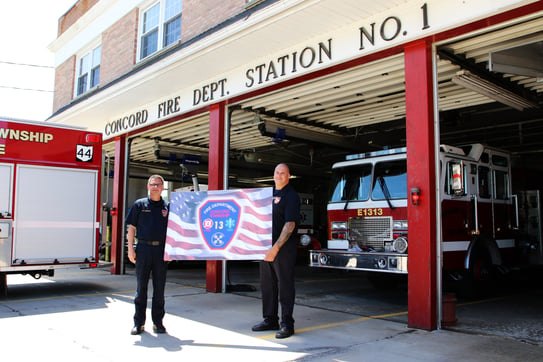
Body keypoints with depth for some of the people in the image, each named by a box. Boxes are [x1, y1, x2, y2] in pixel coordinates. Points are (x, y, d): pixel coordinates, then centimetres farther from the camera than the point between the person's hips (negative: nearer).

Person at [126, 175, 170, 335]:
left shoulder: (167, 207, 9)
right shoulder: (139, 204, 6)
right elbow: (132, 227, 5)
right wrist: (130, 248, -4)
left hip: (161, 250, 1)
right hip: (143, 248, -1)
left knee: (159, 287, 6)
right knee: (141, 287, 5)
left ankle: (158, 322, 17)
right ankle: (139, 322, 14)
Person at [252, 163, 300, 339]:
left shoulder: (291, 195, -8)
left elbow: (290, 224, -17)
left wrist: (276, 247, -23)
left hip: (284, 247, -8)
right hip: (266, 246, 8)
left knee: (285, 285, -3)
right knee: (267, 284, 12)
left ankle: (287, 324, 5)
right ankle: (270, 320, 24)